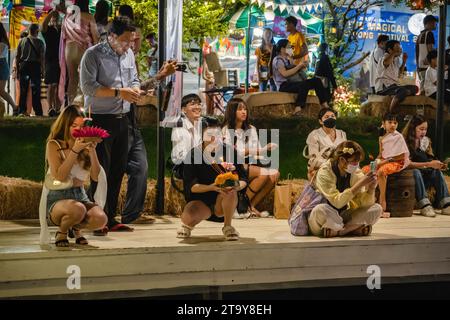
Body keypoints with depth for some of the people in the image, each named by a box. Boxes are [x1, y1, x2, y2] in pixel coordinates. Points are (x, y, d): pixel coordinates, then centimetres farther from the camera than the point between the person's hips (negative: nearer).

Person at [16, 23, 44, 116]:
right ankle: (38, 111, -2)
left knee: (23, 90, 5)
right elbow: (42, 57, -7)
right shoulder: (39, 42, -3)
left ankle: (21, 111, 1)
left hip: (23, 65, 2)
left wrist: (17, 69, 11)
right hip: (35, 66, -2)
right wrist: (43, 70, -2)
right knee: (35, 89, 0)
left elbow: (17, 56, 6)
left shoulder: (22, 41, 5)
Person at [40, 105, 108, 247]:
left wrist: (92, 150, -8)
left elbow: (96, 177, 2)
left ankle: (77, 227, 8)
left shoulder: (85, 146, 10)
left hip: (80, 196, 4)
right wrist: (74, 150, -18)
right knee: (77, 209, -40)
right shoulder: (54, 145, -2)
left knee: (100, 218, -29)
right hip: (58, 198, -4)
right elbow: (60, 176, -15)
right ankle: (61, 232, -4)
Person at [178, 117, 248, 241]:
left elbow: (243, 179, -4)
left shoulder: (229, 152, -5)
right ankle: (188, 225, 8)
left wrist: (238, 186, -29)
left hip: (223, 202, 1)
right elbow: (190, 186, -15)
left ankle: (227, 226, -8)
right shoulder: (193, 155, -9)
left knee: (230, 191, -33)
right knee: (189, 216, -34)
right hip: (200, 201, -1)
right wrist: (211, 187, -32)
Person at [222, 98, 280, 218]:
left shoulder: (251, 129, 18)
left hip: (250, 165, 6)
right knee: (264, 173, -30)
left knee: (274, 174, -20)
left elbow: (258, 151, 13)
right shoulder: (227, 130, 1)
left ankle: (251, 206, -14)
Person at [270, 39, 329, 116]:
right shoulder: (278, 60, -6)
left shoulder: (287, 59, 22)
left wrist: (301, 66, 3)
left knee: (316, 80, -4)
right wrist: (298, 66, -15)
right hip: (283, 85, -9)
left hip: (291, 82, 9)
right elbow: (285, 74, -20)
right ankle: (298, 108, -43)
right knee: (304, 85, -37)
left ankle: (325, 106, -13)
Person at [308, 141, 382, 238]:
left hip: (343, 216, 5)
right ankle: (354, 229, -17)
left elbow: (364, 202, -6)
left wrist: (371, 189, -25)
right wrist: (359, 184, -32)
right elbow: (337, 202, -30)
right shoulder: (325, 172, -18)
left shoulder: (356, 173, -1)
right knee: (320, 210, -40)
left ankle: (339, 230, -21)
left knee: (377, 209, -12)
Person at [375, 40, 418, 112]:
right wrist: (394, 53, -23)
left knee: (414, 88, 5)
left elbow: (399, 73, 35)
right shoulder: (386, 57, -8)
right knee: (403, 91, -34)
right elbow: (386, 62, -37)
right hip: (384, 87, -10)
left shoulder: (396, 59, 20)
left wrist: (404, 62, 22)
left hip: (393, 85, 10)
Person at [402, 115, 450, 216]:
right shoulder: (405, 143, -11)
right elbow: (408, 164, -20)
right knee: (416, 172, -35)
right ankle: (424, 205, -45)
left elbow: (430, 159, 9)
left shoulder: (425, 141, 10)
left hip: (424, 176, 6)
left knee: (437, 172, -20)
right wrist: (428, 164, -24)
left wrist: (439, 165, -13)